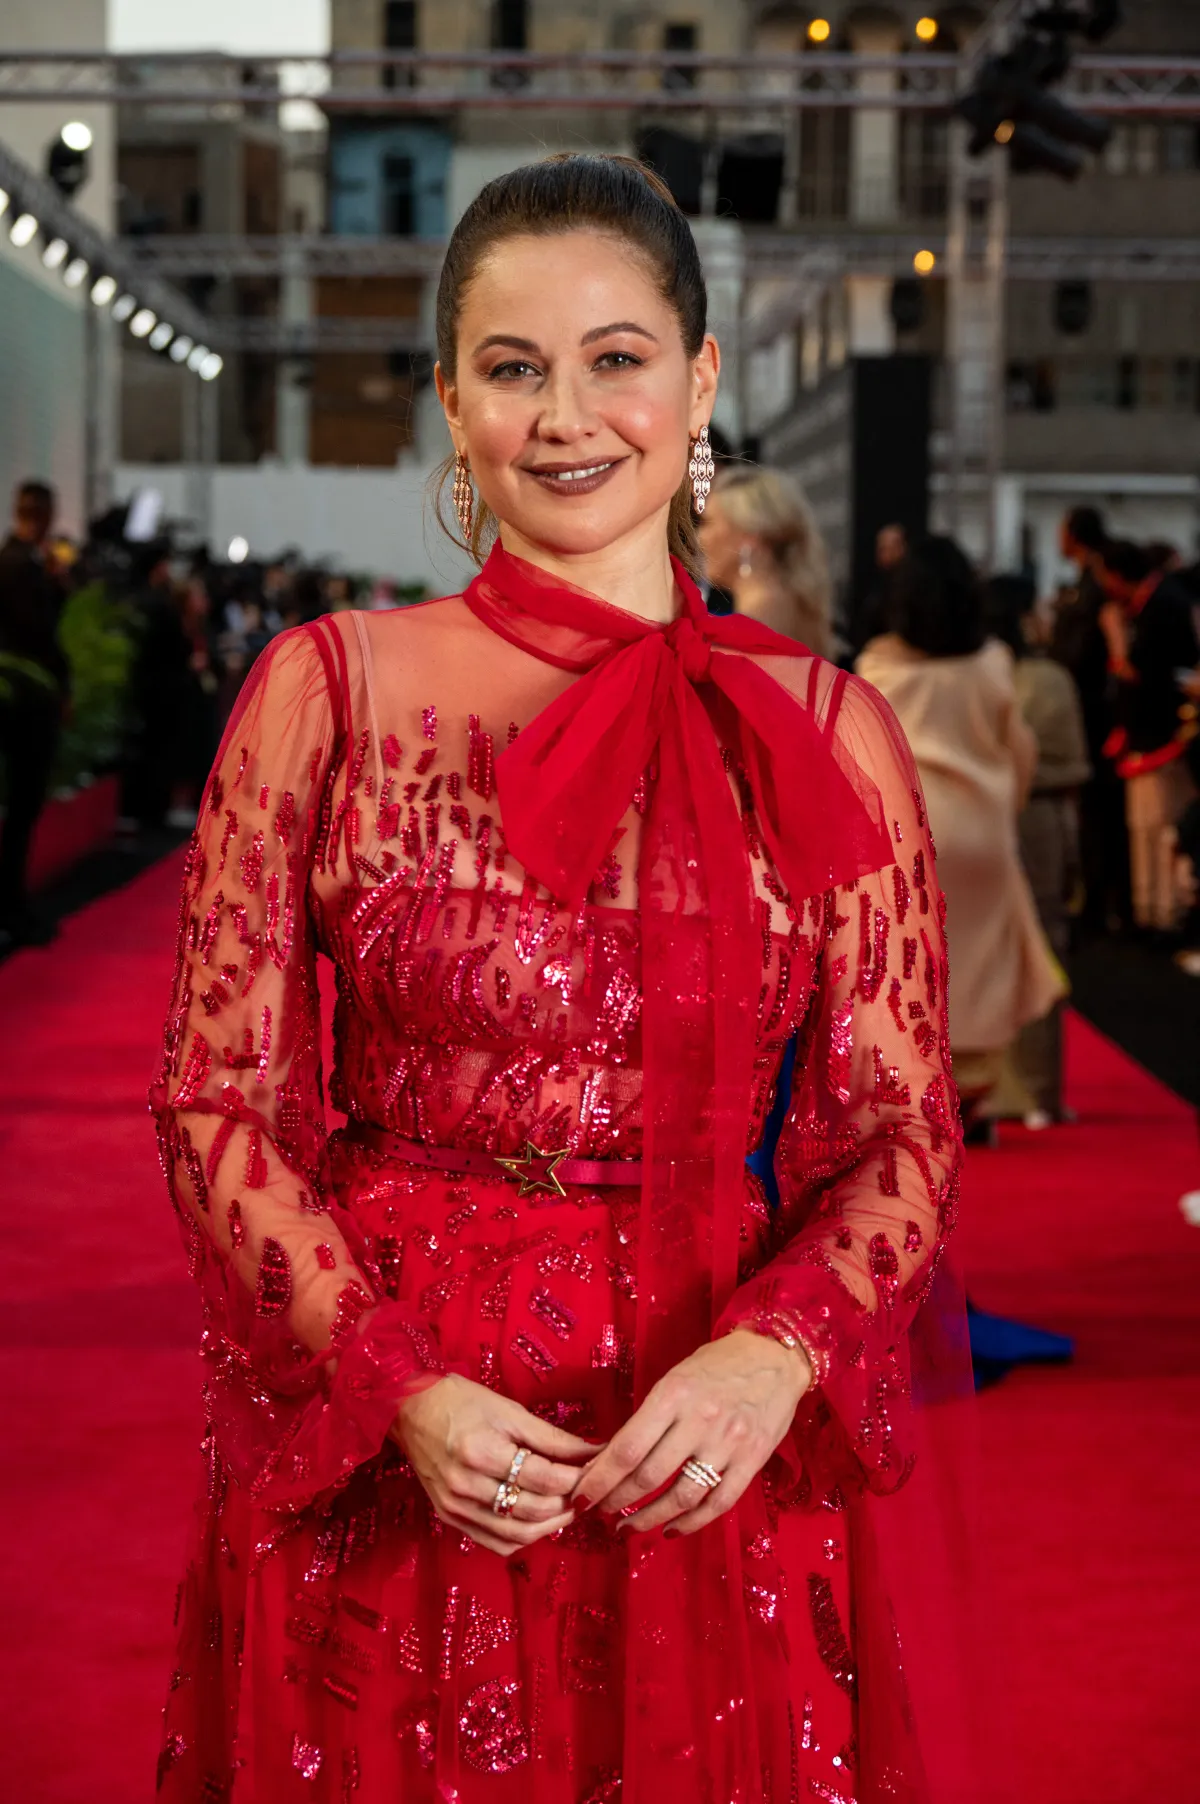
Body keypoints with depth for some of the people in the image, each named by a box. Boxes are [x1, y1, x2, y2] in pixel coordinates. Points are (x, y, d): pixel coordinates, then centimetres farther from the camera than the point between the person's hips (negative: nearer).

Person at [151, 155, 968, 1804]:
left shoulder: (824, 734, 0)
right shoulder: (327, 691, -2)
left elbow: (907, 1135, 2)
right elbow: (217, 1104, -2)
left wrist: (771, 1355, -17)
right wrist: (405, 1389, -14)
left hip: (712, 1477, 1)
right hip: (381, 1480, 0)